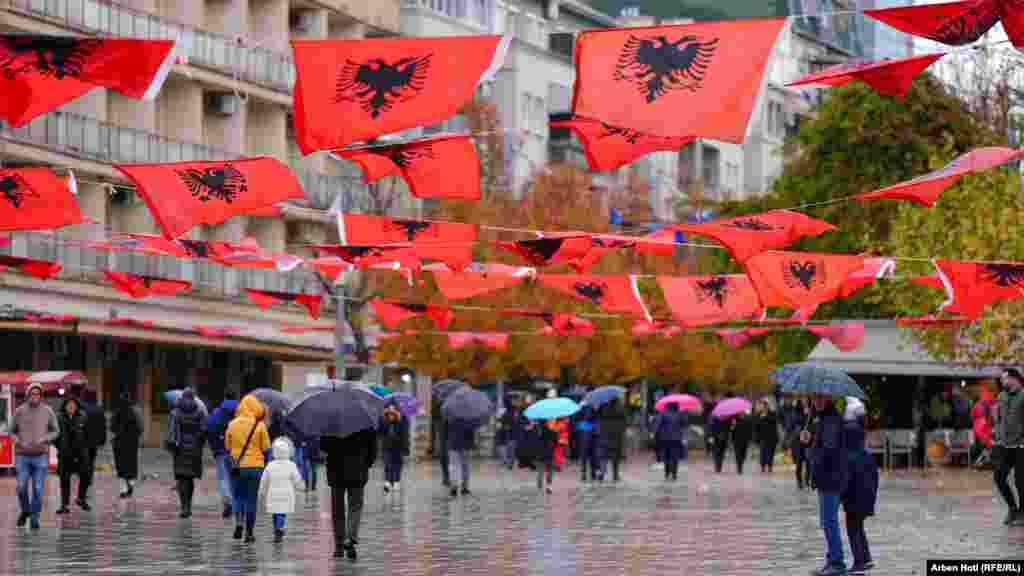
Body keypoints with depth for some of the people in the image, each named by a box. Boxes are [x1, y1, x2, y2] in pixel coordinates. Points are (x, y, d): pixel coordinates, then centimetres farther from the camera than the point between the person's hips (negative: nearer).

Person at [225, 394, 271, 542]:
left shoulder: (233, 424, -2)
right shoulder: (260, 425, -7)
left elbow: (227, 446, 5)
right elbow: (266, 447, -3)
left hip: (237, 467, 1)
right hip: (255, 466, -1)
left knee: (238, 497, 15)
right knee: (251, 500, 5)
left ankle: (239, 521, -10)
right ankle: (249, 533, 5)